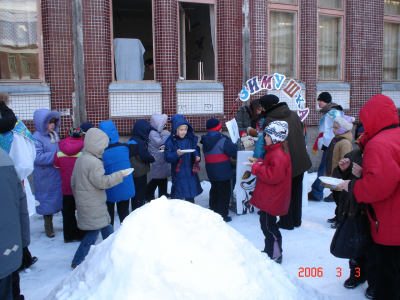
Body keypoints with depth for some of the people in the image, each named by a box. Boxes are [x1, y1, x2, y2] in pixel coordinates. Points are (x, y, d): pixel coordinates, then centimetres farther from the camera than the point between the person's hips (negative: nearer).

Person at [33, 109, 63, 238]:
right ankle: (49, 227, 26)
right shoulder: (36, 138, -15)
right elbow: (38, 158, -23)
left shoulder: (54, 135, 7)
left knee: (63, 199, 15)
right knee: (48, 202, 7)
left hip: (59, 175, 6)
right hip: (46, 178, -6)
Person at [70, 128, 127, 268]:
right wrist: (119, 175, -14)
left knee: (106, 227, 19)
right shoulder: (94, 162, -21)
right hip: (93, 205, -10)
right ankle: (78, 261, 7)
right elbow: (101, 182, -24)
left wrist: (78, 196, 26)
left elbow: (73, 181, 17)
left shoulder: (80, 159, 10)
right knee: (93, 232, -1)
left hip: (83, 201, 10)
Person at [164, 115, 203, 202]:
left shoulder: (191, 140, 1)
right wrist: (176, 154, -28)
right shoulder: (171, 142, -8)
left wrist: (197, 156, -14)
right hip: (178, 174, -3)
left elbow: (196, 150, 8)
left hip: (190, 172, 3)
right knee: (177, 196, 4)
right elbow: (167, 157, -12)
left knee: (190, 198, 13)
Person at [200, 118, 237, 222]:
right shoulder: (222, 140, -19)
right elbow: (233, 152, -17)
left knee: (214, 191, 22)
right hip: (223, 172, -7)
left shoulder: (205, 141, 4)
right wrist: (232, 144, 5)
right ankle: (222, 215, 6)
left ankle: (213, 211, 31)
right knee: (224, 193, 3)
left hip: (211, 172, 7)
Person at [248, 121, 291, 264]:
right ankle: (269, 251, 34)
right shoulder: (275, 150, 12)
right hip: (268, 197, 11)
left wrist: (256, 168, -21)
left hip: (271, 199, -11)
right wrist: (259, 163, 5)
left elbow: (274, 176, -29)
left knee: (268, 226, -1)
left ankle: (275, 255, 11)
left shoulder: (278, 155, -23)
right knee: (268, 225, 20)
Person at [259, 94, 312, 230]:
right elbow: (302, 133, 10)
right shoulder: (294, 115, 0)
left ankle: (286, 222, 21)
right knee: (296, 191, 19)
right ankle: (297, 220, 32)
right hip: (301, 161, 6)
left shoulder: (269, 121, -18)